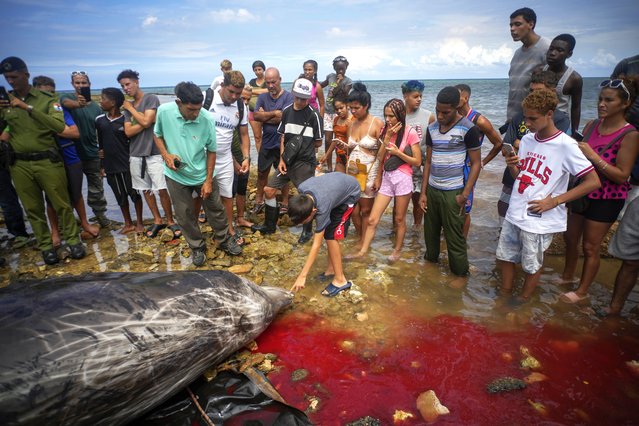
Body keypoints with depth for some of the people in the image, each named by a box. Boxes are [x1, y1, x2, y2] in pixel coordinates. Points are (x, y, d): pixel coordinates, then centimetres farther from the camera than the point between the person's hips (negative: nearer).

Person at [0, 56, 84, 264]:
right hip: (19, 165, 4)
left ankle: (73, 240, 16)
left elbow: (59, 126, -17)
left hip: (47, 161, -3)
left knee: (62, 204, 3)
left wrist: (28, 108, -22)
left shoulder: (47, 99, -2)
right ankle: (45, 246, 17)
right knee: (33, 209, 7)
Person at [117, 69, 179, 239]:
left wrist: (130, 108, -2)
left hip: (154, 152, -6)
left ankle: (170, 221, 8)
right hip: (136, 154, 6)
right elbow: (128, 132, 0)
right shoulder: (127, 106, 11)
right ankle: (157, 220, 23)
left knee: (162, 190, -8)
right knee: (145, 189, 11)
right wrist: (146, 122, -11)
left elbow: (146, 121, -17)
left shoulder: (151, 99, -4)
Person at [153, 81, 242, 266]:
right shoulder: (163, 111, -17)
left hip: (202, 175, 0)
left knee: (215, 209, 13)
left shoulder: (207, 120, -21)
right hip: (176, 176, 1)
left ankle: (224, 241, 36)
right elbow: (158, 135, 3)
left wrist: (208, 181, -7)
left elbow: (211, 151, -9)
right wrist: (166, 155, -16)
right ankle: (197, 247, 33)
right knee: (185, 215, 12)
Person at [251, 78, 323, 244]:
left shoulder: (313, 115, -9)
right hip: (287, 161, 5)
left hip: (305, 163, -5)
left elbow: (318, 143, -3)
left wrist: (301, 144, 6)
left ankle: (308, 230, 23)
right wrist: (281, 159, 2)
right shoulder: (286, 111, 5)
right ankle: (270, 226, 24)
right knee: (269, 190, 7)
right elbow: (283, 138, 9)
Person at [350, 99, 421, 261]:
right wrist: (387, 137, -8)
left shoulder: (410, 133, -8)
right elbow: (380, 158, 1)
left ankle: (397, 250, 27)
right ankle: (362, 252, 9)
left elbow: (417, 162, -8)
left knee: (399, 219, 10)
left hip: (403, 179, -4)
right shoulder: (385, 131, 7)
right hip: (386, 179, 5)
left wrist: (397, 152, -16)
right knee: (372, 219, 2)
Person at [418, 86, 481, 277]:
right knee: (430, 231, 15)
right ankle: (431, 259, 37)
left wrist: (465, 194, -13)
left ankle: (460, 274, 21)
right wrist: (423, 192, 6)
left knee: (454, 236, 2)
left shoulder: (468, 129, -10)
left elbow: (476, 164, -7)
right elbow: (428, 161, 9)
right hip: (431, 189, 5)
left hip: (453, 192, -5)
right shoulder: (432, 128, 6)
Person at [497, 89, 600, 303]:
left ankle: (523, 300, 33)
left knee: (532, 265, 11)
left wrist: (554, 201, -17)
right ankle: (505, 295, 36)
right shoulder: (527, 139, 5)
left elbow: (593, 182, -14)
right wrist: (511, 166, -8)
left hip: (539, 220, -6)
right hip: (514, 213, 6)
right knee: (505, 256, 17)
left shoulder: (565, 145, -15)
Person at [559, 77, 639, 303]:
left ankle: (582, 291, 24)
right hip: (582, 191, 6)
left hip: (606, 200, -6)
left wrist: (593, 156, -29)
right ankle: (567, 276, 40)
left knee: (590, 247, 6)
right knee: (571, 237, 18)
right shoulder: (591, 126, -1)